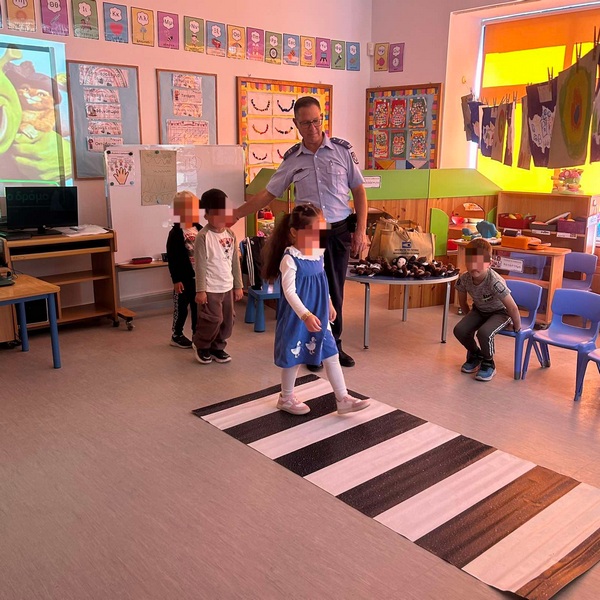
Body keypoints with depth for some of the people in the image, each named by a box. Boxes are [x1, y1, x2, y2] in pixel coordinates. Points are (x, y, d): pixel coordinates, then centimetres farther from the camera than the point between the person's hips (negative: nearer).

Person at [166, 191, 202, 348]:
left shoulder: (199, 230, 4)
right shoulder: (175, 233, -13)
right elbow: (172, 259, -14)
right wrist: (176, 279, -15)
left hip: (199, 276, 6)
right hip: (184, 278, -5)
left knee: (198, 307, 13)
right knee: (181, 307, 6)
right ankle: (176, 336, 20)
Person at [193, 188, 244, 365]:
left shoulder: (231, 235, 5)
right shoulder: (203, 236, -13)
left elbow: (235, 262, 10)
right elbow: (200, 265, -14)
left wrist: (238, 285, 10)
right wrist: (200, 290, -15)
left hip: (227, 287, 6)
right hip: (210, 288, -6)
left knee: (228, 320, 11)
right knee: (213, 320, -5)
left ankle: (217, 348, 29)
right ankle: (201, 346, 20)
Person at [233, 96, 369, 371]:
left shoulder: (342, 149, 0)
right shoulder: (292, 159, 3)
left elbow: (359, 191, 3)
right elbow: (268, 194, 8)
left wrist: (361, 230, -4)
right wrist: (235, 214, 5)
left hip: (339, 231, 0)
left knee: (335, 291, 7)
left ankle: (334, 344, 24)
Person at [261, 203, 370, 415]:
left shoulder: (319, 254, 5)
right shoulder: (290, 259, -20)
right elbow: (289, 291, -25)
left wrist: (329, 305, 22)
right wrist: (305, 315, -33)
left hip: (319, 316, 7)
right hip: (297, 318, -7)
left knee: (331, 355, 8)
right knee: (294, 357, 8)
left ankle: (343, 399, 17)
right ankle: (286, 398, 28)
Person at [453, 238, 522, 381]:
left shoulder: (495, 282, -37)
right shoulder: (464, 279, -21)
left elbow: (513, 307, -28)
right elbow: (462, 301, 1)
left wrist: (517, 328, -16)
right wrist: (470, 319, 10)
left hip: (500, 312, -5)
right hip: (479, 310, 5)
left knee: (484, 333, -32)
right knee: (459, 330, -17)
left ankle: (488, 364, -2)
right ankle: (475, 354, 15)